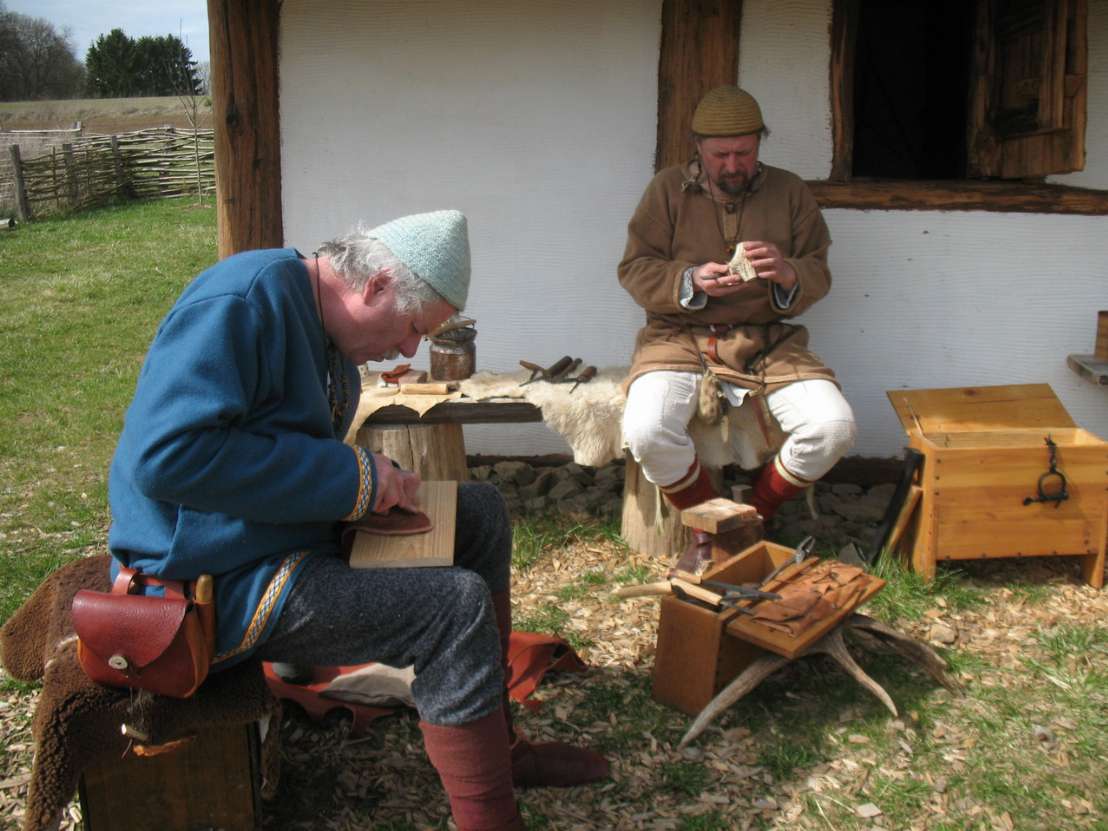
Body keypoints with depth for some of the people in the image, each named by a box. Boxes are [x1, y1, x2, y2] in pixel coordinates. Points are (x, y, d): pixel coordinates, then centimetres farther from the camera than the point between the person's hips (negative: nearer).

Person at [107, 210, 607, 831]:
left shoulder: (328, 329, 9)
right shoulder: (243, 301, -22)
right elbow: (165, 454, -32)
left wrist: (377, 480, 0)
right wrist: (351, 476, -25)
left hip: (294, 535, 10)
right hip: (218, 582, -10)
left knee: (481, 512, 7)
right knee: (457, 606, -22)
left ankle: (498, 745, 15)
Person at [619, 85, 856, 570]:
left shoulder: (789, 191, 9)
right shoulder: (668, 189, 4)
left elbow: (819, 275, 7)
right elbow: (634, 270, 1)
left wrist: (787, 274, -17)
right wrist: (691, 281, -17)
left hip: (767, 339, 2)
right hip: (681, 336, -2)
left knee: (834, 427, -21)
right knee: (646, 432, -30)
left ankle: (755, 517, 4)